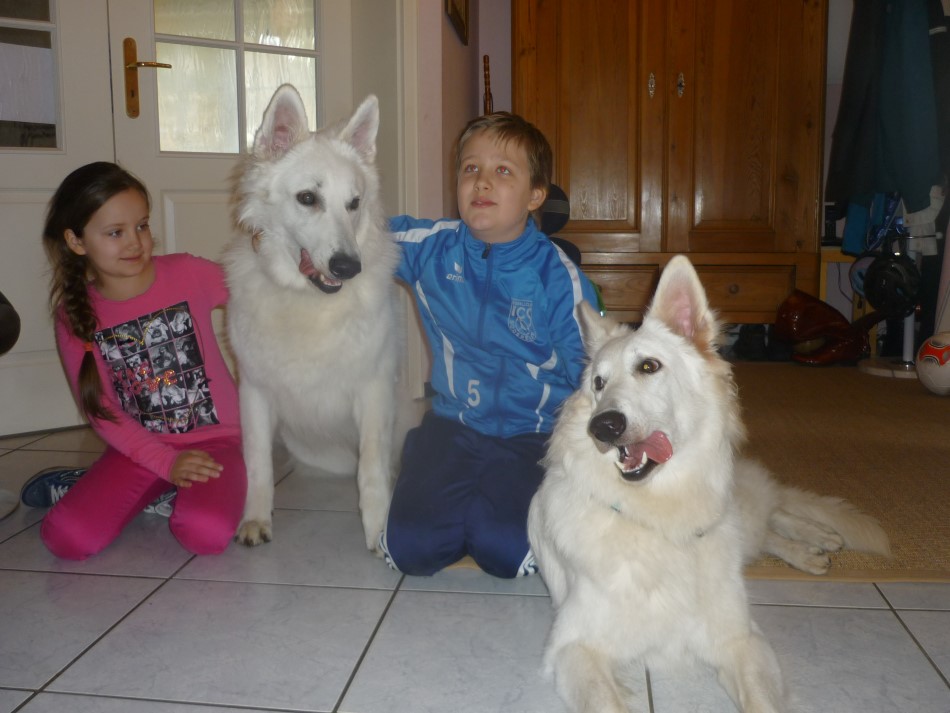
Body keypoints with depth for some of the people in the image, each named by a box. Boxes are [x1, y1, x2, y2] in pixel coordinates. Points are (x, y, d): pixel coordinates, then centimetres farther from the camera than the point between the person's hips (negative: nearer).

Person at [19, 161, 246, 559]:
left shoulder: (188, 274, -6)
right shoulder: (73, 313, -1)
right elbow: (100, 410, -2)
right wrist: (167, 463, -14)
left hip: (213, 438, -1)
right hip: (141, 448, 2)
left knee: (207, 534, -28)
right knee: (66, 537, -19)